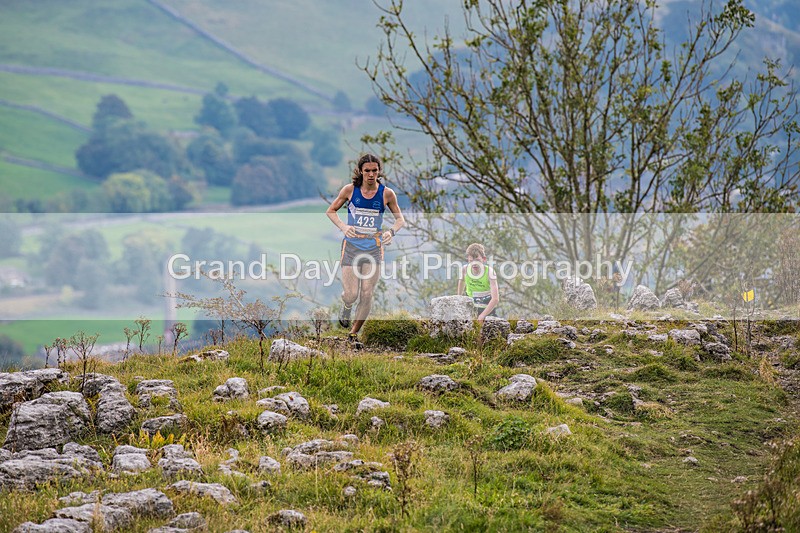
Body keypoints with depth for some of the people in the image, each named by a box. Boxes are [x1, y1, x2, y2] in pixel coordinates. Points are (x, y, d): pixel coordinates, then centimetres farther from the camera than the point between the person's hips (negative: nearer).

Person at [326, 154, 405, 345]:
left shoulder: (387, 194, -3)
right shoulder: (350, 190, -4)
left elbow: (400, 219, 8)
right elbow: (330, 211, 7)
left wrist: (391, 231, -14)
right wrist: (343, 226, -11)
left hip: (374, 248, 1)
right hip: (351, 246, -1)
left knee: (367, 295, -4)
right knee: (351, 295, -8)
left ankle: (354, 333, 15)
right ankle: (346, 306, 31)